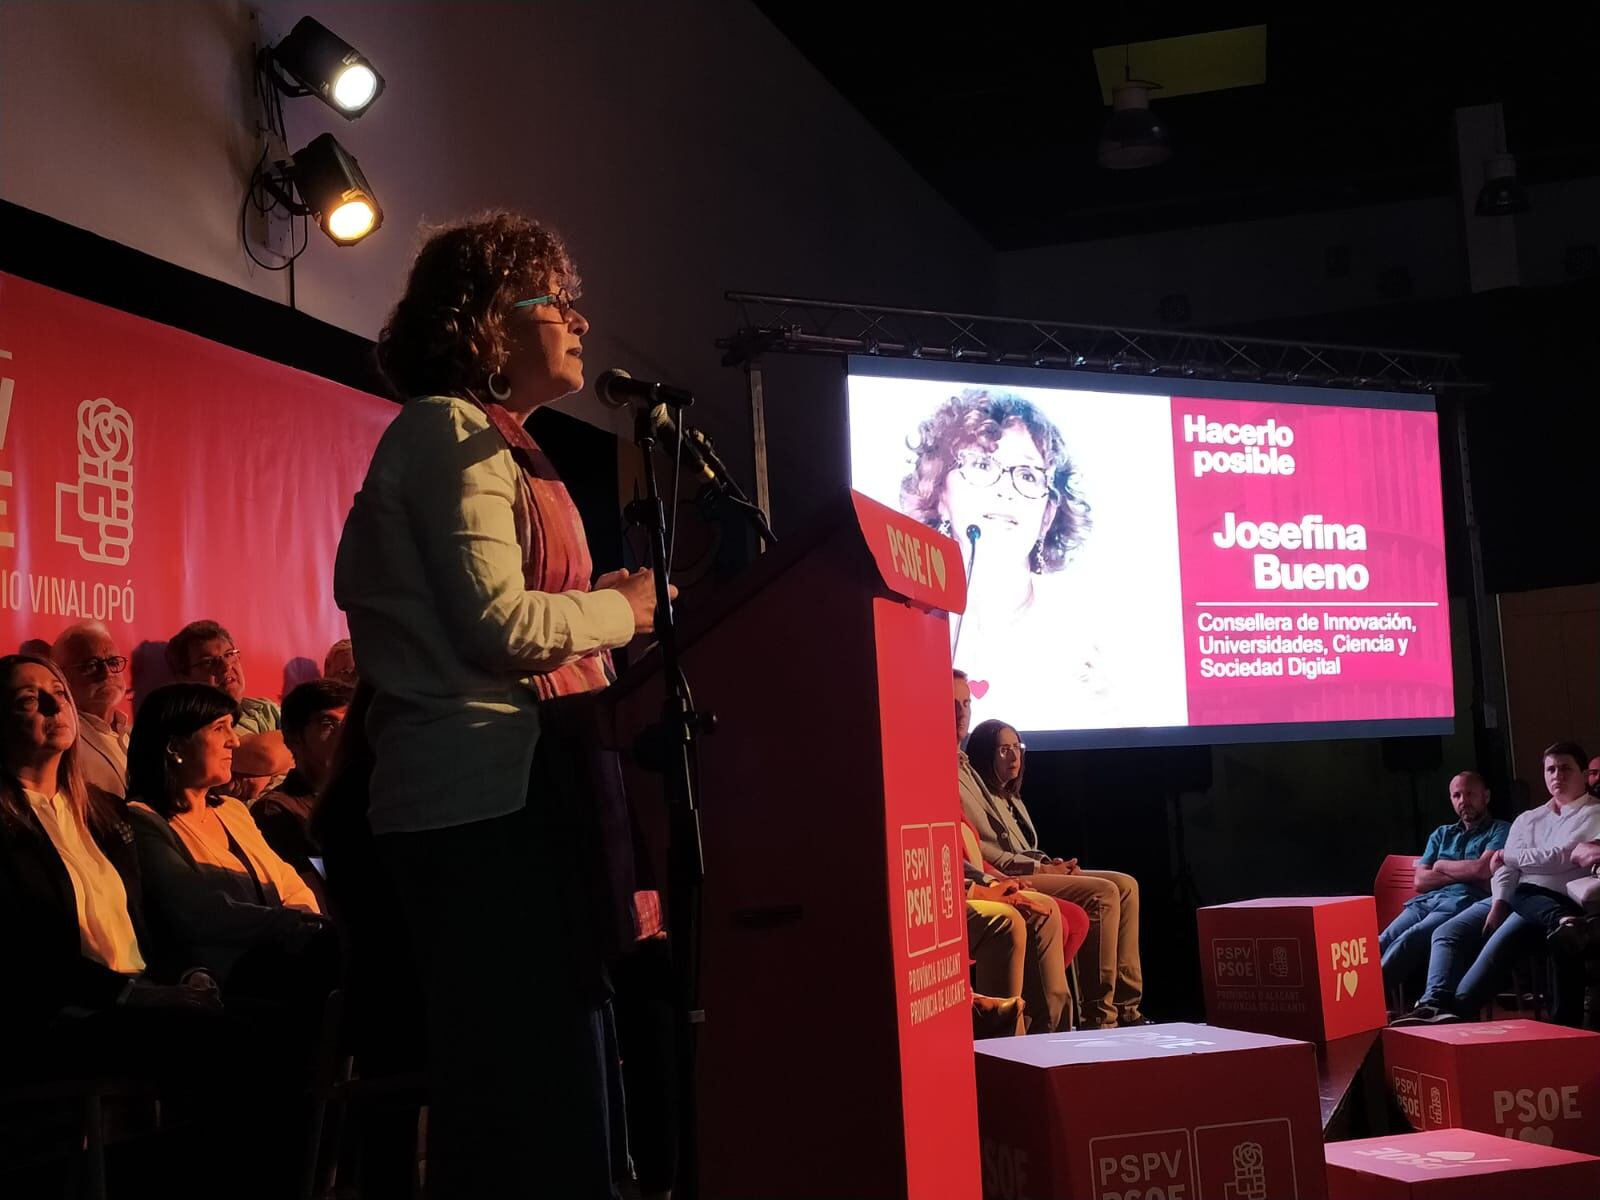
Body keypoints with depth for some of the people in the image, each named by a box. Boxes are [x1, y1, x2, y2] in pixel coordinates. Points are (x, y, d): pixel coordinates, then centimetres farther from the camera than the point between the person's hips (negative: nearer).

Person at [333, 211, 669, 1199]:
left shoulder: (491, 442, 24)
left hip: (499, 793, 10)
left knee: (522, 1082, 11)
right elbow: (498, 623, -18)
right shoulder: (453, 432, -6)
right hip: (488, 795, -10)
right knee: (531, 1082, -10)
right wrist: (624, 607, -2)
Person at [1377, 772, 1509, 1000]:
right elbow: (1420, 880, 16)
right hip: (1425, 901, 5)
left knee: (1408, 941, -33)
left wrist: (1442, 865, 11)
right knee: (1382, 942, -25)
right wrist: (1466, 873, 3)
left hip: (1464, 902, -5)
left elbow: (1483, 869, -5)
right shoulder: (1441, 835, 29)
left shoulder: (1500, 831, 14)